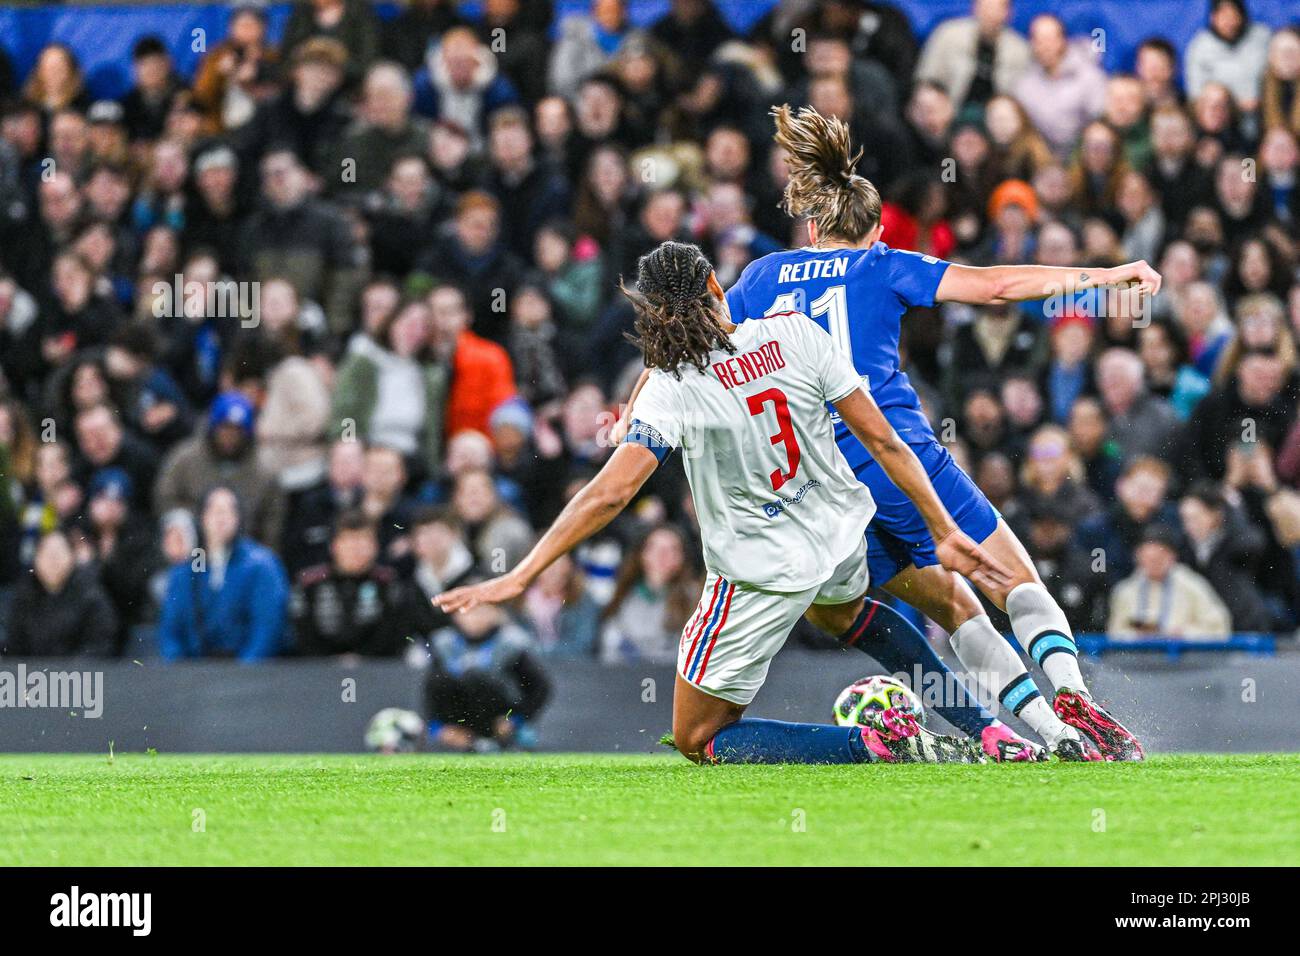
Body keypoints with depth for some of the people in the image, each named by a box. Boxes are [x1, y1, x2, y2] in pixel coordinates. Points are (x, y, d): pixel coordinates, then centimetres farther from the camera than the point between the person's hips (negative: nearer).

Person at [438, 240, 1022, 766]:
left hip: (762, 573, -6)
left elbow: (611, 492, -29)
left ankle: (877, 743, -7)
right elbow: (882, 439, -9)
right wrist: (945, 531, -1)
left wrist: (520, 577, -26)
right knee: (837, 614, 43)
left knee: (697, 741, 10)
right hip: (841, 536, 6)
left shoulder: (673, 390, -22)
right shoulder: (795, 335, -12)